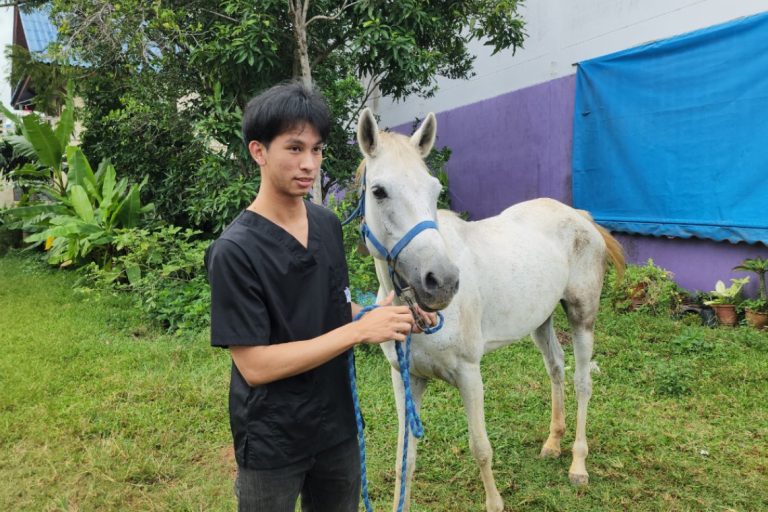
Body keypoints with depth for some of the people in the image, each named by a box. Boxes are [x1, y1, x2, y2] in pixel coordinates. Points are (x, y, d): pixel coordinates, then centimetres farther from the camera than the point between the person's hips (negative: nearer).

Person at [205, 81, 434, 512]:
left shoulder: (328, 225, -2)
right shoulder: (235, 251, -21)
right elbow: (254, 365, -24)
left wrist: (388, 315, -9)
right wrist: (361, 331, -26)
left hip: (337, 425, 6)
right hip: (272, 441, -6)